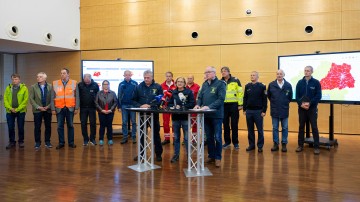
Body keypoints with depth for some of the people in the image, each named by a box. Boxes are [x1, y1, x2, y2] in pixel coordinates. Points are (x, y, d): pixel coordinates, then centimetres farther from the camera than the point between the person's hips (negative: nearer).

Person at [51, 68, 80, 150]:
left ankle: (71, 142, 17)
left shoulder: (74, 83, 2)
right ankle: (61, 143, 15)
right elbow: (52, 98, 5)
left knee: (70, 125, 7)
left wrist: (76, 108, -3)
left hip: (70, 108, -1)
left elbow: (77, 97, 2)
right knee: (60, 126, 5)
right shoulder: (55, 83, 5)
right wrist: (53, 109, 0)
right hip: (59, 108, 1)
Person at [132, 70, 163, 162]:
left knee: (156, 134, 6)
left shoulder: (158, 87, -1)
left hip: (154, 114, -2)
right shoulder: (139, 87, 4)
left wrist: (151, 106, -18)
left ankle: (158, 154, 17)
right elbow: (133, 100, 4)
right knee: (141, 135, 11)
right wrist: (140, 106, -14)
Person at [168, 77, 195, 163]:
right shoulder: (173, 92, 6)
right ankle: (176, 155, 22)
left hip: (185, 117, -3)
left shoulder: (189, 92, -3)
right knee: (176, 137, 12)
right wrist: (173, 107, -12)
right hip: (175, 117, 3)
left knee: (186, 138, 1)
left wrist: (181, 107, -14)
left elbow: (192, 104, -9)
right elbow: (169, 103, 9)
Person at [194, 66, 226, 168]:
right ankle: (211, 156, 24)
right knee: (209, 137, 13)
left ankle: (218, 157, 12)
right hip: (206, 115, 6)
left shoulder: (220, 84, -6)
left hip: (216, 115, -6)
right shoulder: (204, 84, 13)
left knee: (217, 137, 1)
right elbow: (200, 97, 14)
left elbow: (221, 99, -16)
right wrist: (198, 104, -7)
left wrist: (209, 107, -24)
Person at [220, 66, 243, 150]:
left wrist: (240, 104, -7)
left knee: (234, 124, 4)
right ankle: (227, 141, 19)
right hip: (224, 105, 3)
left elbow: (240, 92, -3)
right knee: (225, 124, 8)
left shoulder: (235, 80, -1)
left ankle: (235, 142, 14)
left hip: (234, 105, -3)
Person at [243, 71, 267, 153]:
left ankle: (260, 146, 12)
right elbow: (245, 98, 11)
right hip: (249, 111, 4)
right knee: (250, 129, 10)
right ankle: (251, 145, 20)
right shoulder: (247, 86, 7)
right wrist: (244, 109, 7)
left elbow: (264, 99, -5)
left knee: (260, 129, 3)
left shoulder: (262, 86, -4)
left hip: (258, 111, -4)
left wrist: (264, 111, -9)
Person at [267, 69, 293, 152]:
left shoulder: (288, 85, -5)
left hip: (284, 110, 0)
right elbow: (269, 95, 10)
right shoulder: (271, 84, -3)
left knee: (284, 128, 7)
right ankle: (276, 144, 16)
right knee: (275, 128, 7)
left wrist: (285, 103, 6)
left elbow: (290, 97, 7)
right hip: (274, 110, 0)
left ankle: (284, 144, 17)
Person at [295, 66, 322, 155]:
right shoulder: (300, 82, 6)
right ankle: (300, 145, 17)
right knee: (301, 127, 8)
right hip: (301, 108, 3)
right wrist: (301, 104, -12)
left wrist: (309, 103, -16)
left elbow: (318, 96, -5)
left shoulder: (316, 82, -1)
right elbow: (297, 96, 4)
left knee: (314, 127, 0)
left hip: (312, 108, -2)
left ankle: (316, 147, 5)